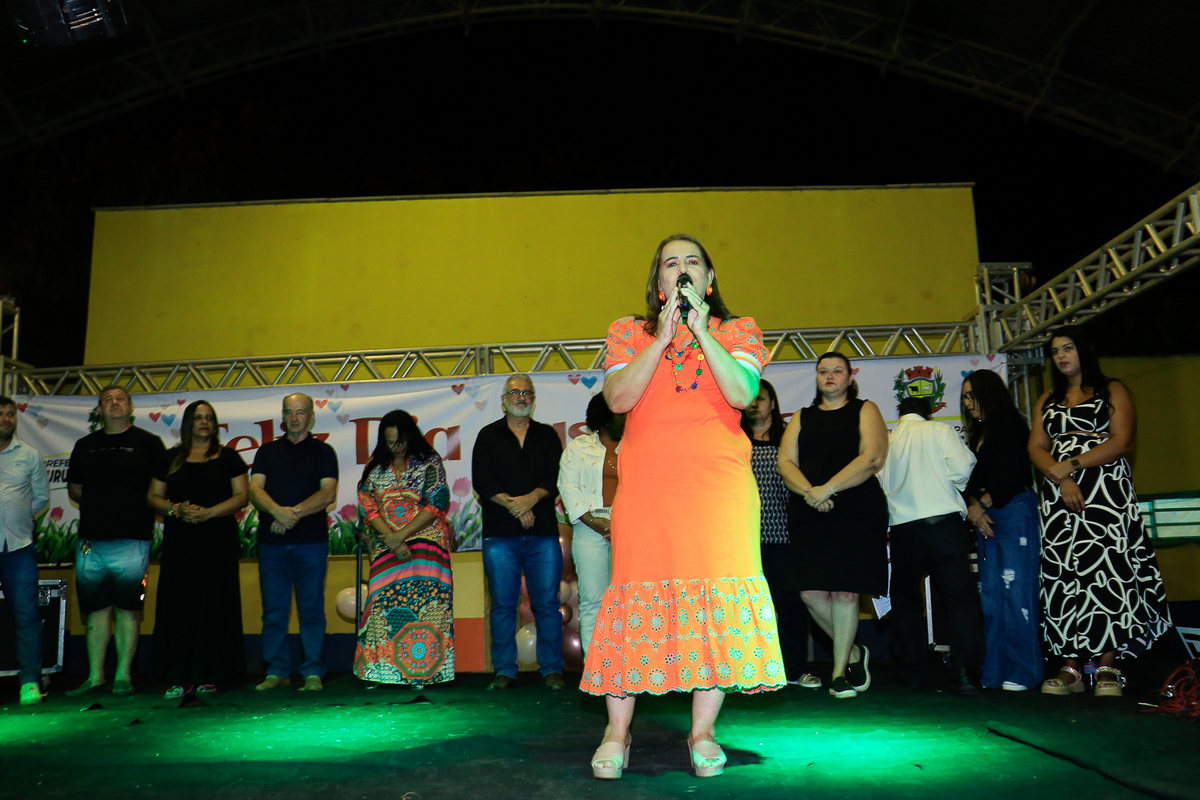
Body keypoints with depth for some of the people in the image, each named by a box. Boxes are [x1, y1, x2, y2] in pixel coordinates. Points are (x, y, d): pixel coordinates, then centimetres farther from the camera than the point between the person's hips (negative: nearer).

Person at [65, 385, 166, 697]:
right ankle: (94, 676, 15)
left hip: (131, 540, -4)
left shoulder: (148, 443, 4)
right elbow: (74, 489, 20)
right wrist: (100, 507, 7)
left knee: (127, 608, -1)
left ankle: (123, 675, 6)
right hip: (91, 540, 4)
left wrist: (139, 509, -8)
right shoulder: (85, 446, 16)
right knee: (96, 608, 8)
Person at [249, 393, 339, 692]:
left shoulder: (323, 452, 8)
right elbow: (255, 489, 2)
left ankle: (313, 673, 5)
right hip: (272, 541, 2)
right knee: (273, 609, 4)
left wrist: (294, 513, -17)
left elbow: (328, 493, -4)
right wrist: (277, 511, -18)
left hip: (311, 541, -2)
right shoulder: (267, 451, 15)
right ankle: (277, 671, 14)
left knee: (312, 608, -1)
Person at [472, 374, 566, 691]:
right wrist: (513, 505, -11)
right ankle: (504, 670, 11)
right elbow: (481, 479, 0)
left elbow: (557, 476, 3)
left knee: (547, 603, 0)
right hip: (499, 533, 0)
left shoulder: (548, 436, 16)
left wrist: (532, 498, -14)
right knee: (503, 604, 2)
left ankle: (552, 669, 8)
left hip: (543, 533, 1)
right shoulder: (488, 436, 13)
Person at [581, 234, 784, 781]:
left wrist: (701, 330, -10)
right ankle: (617, 732, 10)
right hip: (645, 487, 0)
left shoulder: (738, 332, 13)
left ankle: (702, 731, 10)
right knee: (636, 593, -2)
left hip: (719, 484, 1)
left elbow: (742, 393, -5)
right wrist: (663, 337, -9)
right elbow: (618, 399, -4)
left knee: (717, 596, -5)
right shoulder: (629, 332, 13)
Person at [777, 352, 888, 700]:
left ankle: (840, 672, 9)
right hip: (808, 514, 3)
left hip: (856, 511, -3)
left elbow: (872, 458, -7)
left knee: (843, 590, -5)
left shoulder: (865, 410, 9)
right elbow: (785, 461, 6)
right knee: (810, 591, -3)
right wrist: (808, 492, -14)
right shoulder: (802, 418, 19)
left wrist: (827, 489, -16)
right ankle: (854, 653, 20)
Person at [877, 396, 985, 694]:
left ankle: (911, 672, 17)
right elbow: (961, 469, -5)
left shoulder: (886, 442, 13)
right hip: (943, 521, -3)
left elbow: (880, 486, 11)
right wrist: (946, 488, 14)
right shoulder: (939, 430, 6)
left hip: (902, 527, 3)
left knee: (906, 600, 14)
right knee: (961, 595, 0)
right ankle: (966, 670, -11)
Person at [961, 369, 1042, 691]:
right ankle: (995, 671, 9)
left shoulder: (1009, 425, -3)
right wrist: (974, 508, -2)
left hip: (1014, 512, -8)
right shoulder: (978, 434, 22)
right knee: (990, 595, 5)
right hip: (985, 519, 8)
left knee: (1016, 591, -8)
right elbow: (971, 479, 16)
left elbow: (1010, 476, -12)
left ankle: (1022, 672, -1)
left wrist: (981, 506, -6)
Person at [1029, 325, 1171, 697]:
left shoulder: (1112, 390, 8)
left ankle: (1107, 668, -5)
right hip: (1060, 495, 4)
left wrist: (1073, 463, -11)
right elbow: (1036, 448, 9)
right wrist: (1060, 478, -9)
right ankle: (1070, 668, 0)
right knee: (1063, 574, -2)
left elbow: (1121, 441, -5)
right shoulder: (1048, 401, 20)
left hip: (1106, 491, -3)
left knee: (1108, 571, -9)